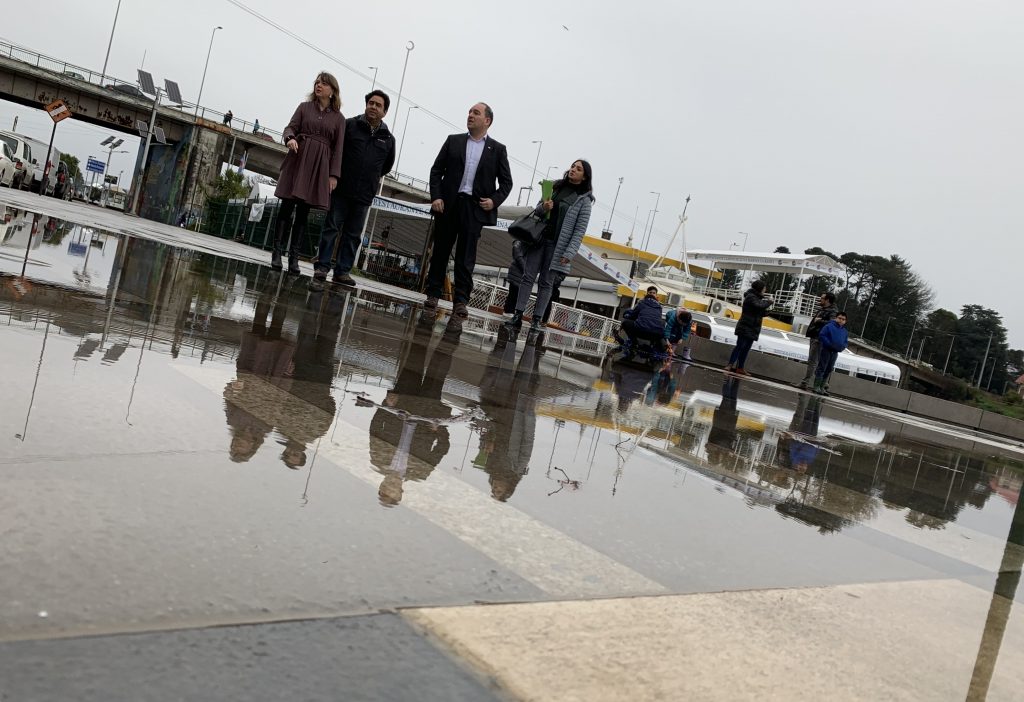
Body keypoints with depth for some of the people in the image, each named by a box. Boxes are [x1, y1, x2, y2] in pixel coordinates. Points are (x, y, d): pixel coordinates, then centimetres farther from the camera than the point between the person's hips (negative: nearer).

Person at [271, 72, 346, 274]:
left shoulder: (339, 118, 10)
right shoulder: (304, 107, 12)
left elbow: (338, 147, 6)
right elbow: (290, 127, 6)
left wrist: (334, 174, -2)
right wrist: (290, 138, -19)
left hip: (319, 165, 0)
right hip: (298, 158, 0)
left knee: (303, 210, 0)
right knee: (287, 205, -6)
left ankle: (294, 256, 1)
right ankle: (277, 252, -5)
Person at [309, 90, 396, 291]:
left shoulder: (388, 138, 8)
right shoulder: (350, 125, -2)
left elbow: (388, 163, 24)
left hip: (364, 195, 3)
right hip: (342, 189, -3)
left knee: (353, 235, 7)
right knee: (331, 228, -3)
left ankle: (342, 272, 14)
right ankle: (321, 270, -3)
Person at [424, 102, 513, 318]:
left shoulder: (498, 150, 8)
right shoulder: (453, 141, 10)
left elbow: (506, 181, 9)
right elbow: (436, 170, 8)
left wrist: (495, 200, -7)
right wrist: (436, 197, -5)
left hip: (474, 208, -1)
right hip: (448, 204, 1)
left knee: (466, 257, -2)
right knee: (440, 251, 6)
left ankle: (461, 301, 1)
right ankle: (433, 294, 14)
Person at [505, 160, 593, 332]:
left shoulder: (584, 199, 0)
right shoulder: (555, 187, 13)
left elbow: (580, 229, -5)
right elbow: (537, 209, 18)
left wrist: (570, 252, -15)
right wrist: (543, 208, -7)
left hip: (557, 244, -4)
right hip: (539, 238, 4)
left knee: (546, 282, -1)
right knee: (527, 276, -2)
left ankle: (537, 320, 2)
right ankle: (517, 315, -2)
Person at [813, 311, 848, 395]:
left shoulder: (844, 331, 9)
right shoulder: (829, 326, -11)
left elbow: (845, 342, 15)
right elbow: (822, 336, -15)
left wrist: (842, 347, -6)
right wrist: (830, 344, -23)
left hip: (835, 353, 7)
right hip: (826, 350, -7)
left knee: (829, 370, 11)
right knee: (821, 368, -4)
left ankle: (822, 387, 19)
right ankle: (816, 386, -1)